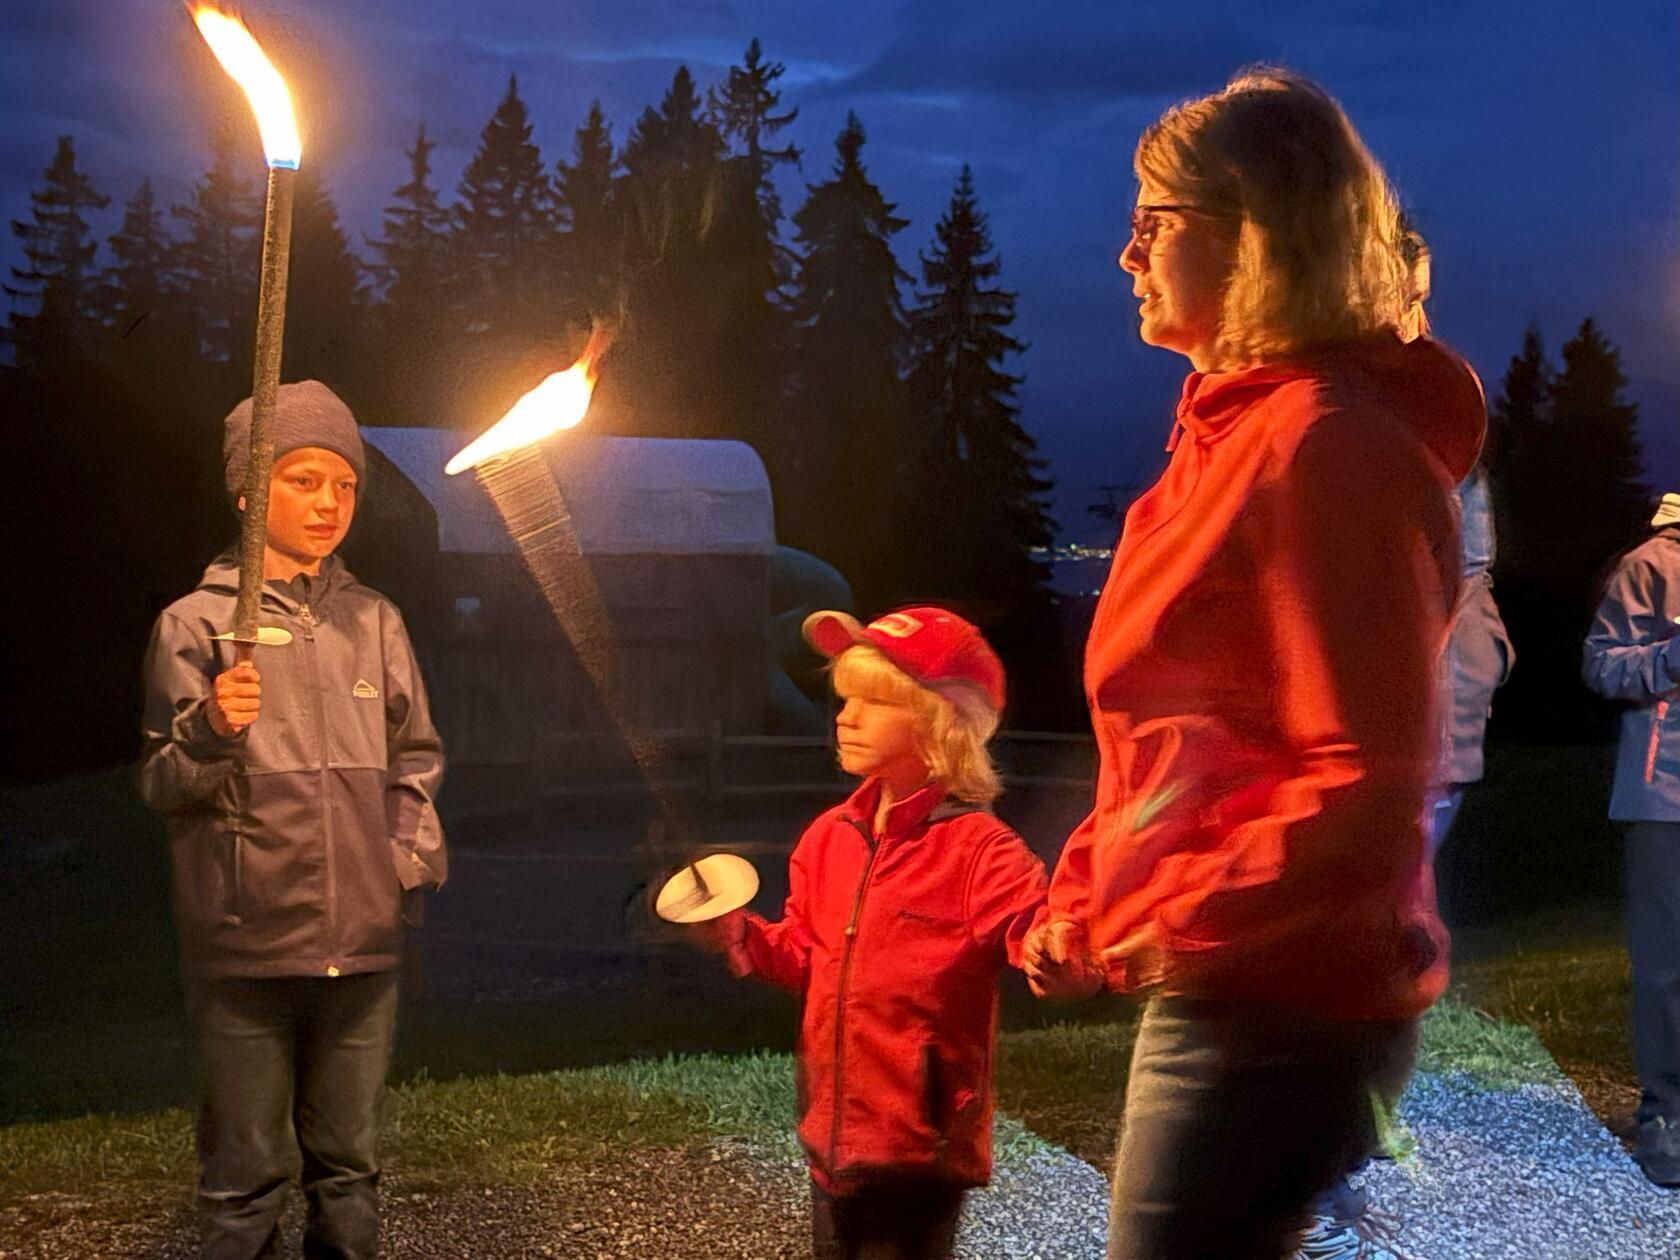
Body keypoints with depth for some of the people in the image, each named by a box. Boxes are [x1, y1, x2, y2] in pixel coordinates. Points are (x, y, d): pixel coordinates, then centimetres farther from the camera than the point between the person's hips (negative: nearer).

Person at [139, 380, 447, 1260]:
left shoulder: (373, 620, 10)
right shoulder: (195, 622, -1)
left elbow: (414, 754, 19)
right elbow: (161, 784, -4)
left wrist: (414, 848, 3)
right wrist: (209, 731, -23)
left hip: (363, 943, 3)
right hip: (246, 946, -3)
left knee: (348, 1164, 12)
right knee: (246, 1173, 3)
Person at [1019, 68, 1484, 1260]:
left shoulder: (1325, 442, -17)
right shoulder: (1241, 434, 14)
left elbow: (1366, 781, -22)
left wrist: (1179, 921, -18)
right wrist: (1083, 899, 11)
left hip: (1278, 1008, -10)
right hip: (1229, 988, 10)